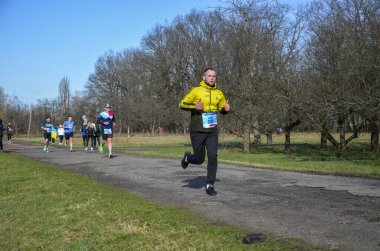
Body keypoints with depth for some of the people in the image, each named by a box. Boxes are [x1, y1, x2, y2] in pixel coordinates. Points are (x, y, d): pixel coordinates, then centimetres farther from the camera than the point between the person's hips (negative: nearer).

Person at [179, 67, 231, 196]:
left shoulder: (219, 93, 6)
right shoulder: (196, 90, -6)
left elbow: (222, 108, 20)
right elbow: (182, 104, -4)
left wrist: (227, 108, -4)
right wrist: (194, 106, -23)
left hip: (212, 131, 3)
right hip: (197, 131, -3)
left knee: (213, 157, -7)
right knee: (199, 159, 4)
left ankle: (210, 185, 5)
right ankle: (187, 157, 40)